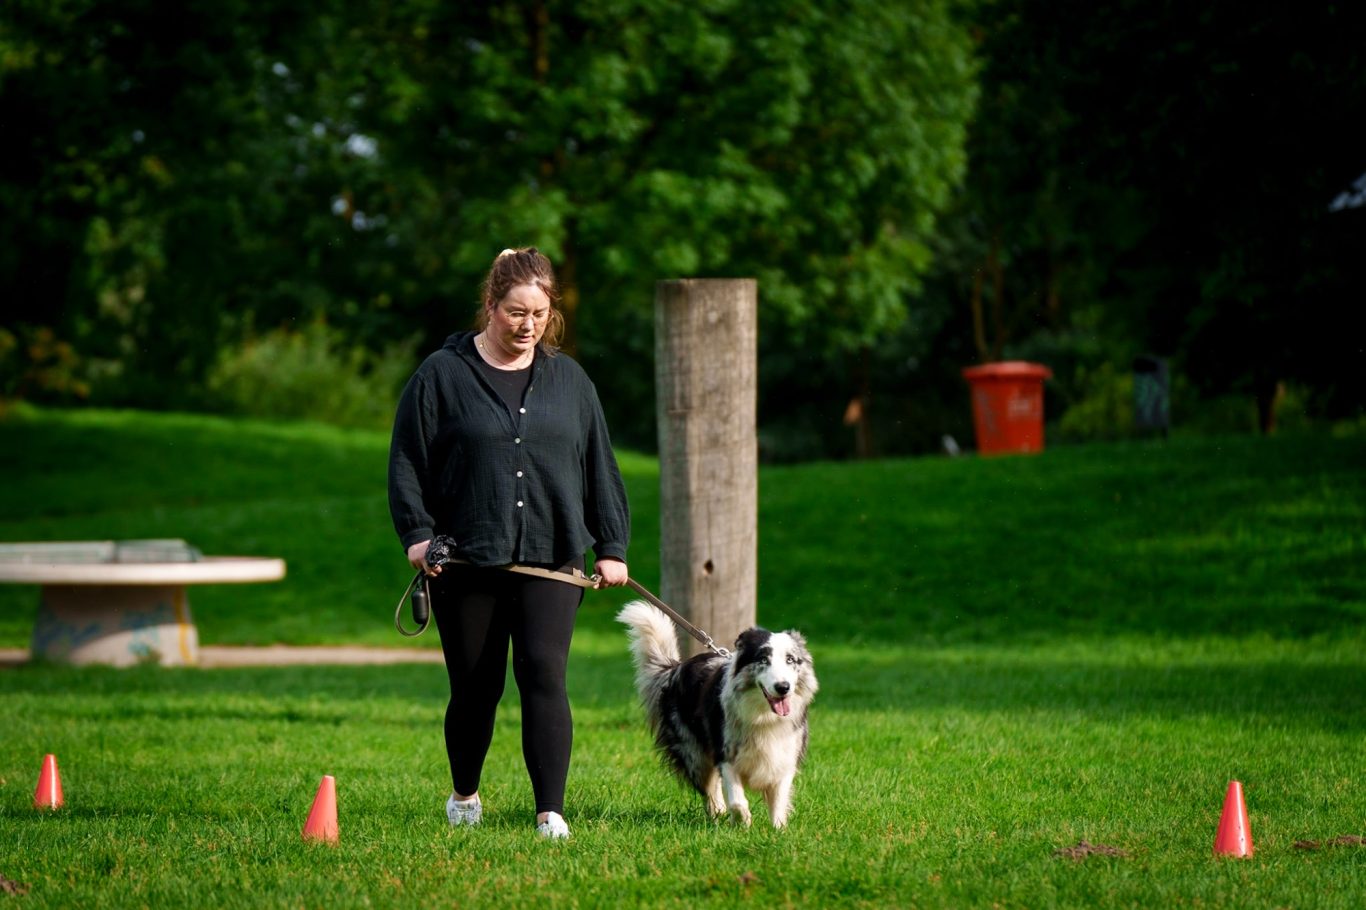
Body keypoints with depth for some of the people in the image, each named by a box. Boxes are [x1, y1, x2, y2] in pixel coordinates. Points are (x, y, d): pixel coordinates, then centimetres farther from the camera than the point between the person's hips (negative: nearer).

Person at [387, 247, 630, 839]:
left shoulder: (568, 379, 11)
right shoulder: (442, 375, 1)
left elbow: (599, 467, 15)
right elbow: (408, 461, 1)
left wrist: (612, 546, 11)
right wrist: (417, 533, -9)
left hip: (550, 562, 1)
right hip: (466, 563, -1)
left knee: (544, 677, -12)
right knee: (475, 689, 6)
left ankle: (551, 812, -12)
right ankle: (464, 796, 29)